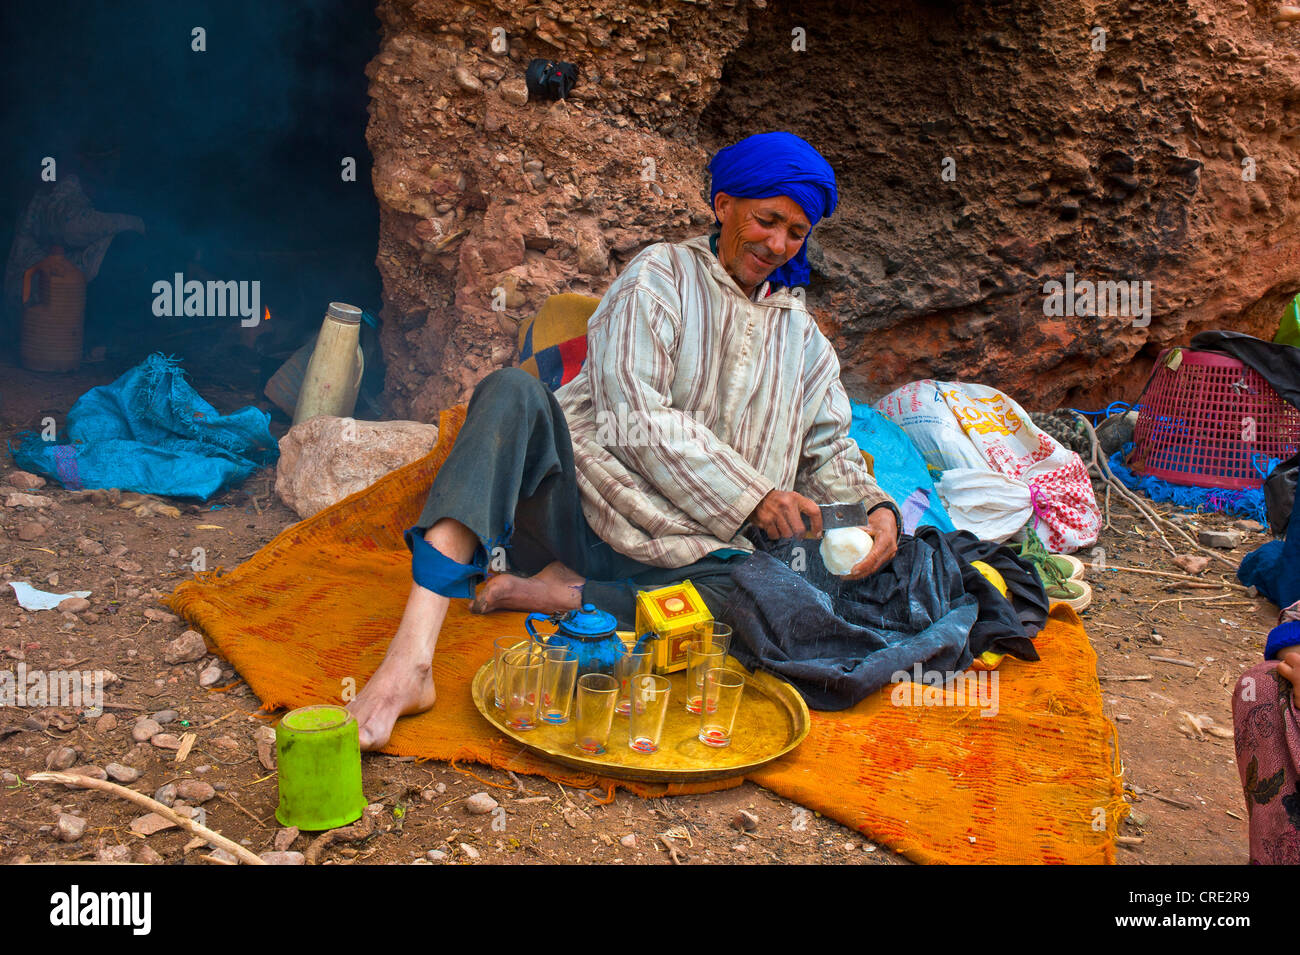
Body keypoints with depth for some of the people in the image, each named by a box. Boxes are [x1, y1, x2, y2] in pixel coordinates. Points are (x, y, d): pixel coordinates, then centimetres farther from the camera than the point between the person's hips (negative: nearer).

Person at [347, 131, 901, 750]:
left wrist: (876, 507, -1)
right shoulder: (660, 276, 4)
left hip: (670, 548, 3)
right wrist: (751, 496, -14)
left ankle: (554, 593, -17)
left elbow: (830, 449, 21)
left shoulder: (803, 338, 21)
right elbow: (635, 420, -9)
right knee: (511, 392, -33)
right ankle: (411, 660, -44)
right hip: (577, 500, -2)